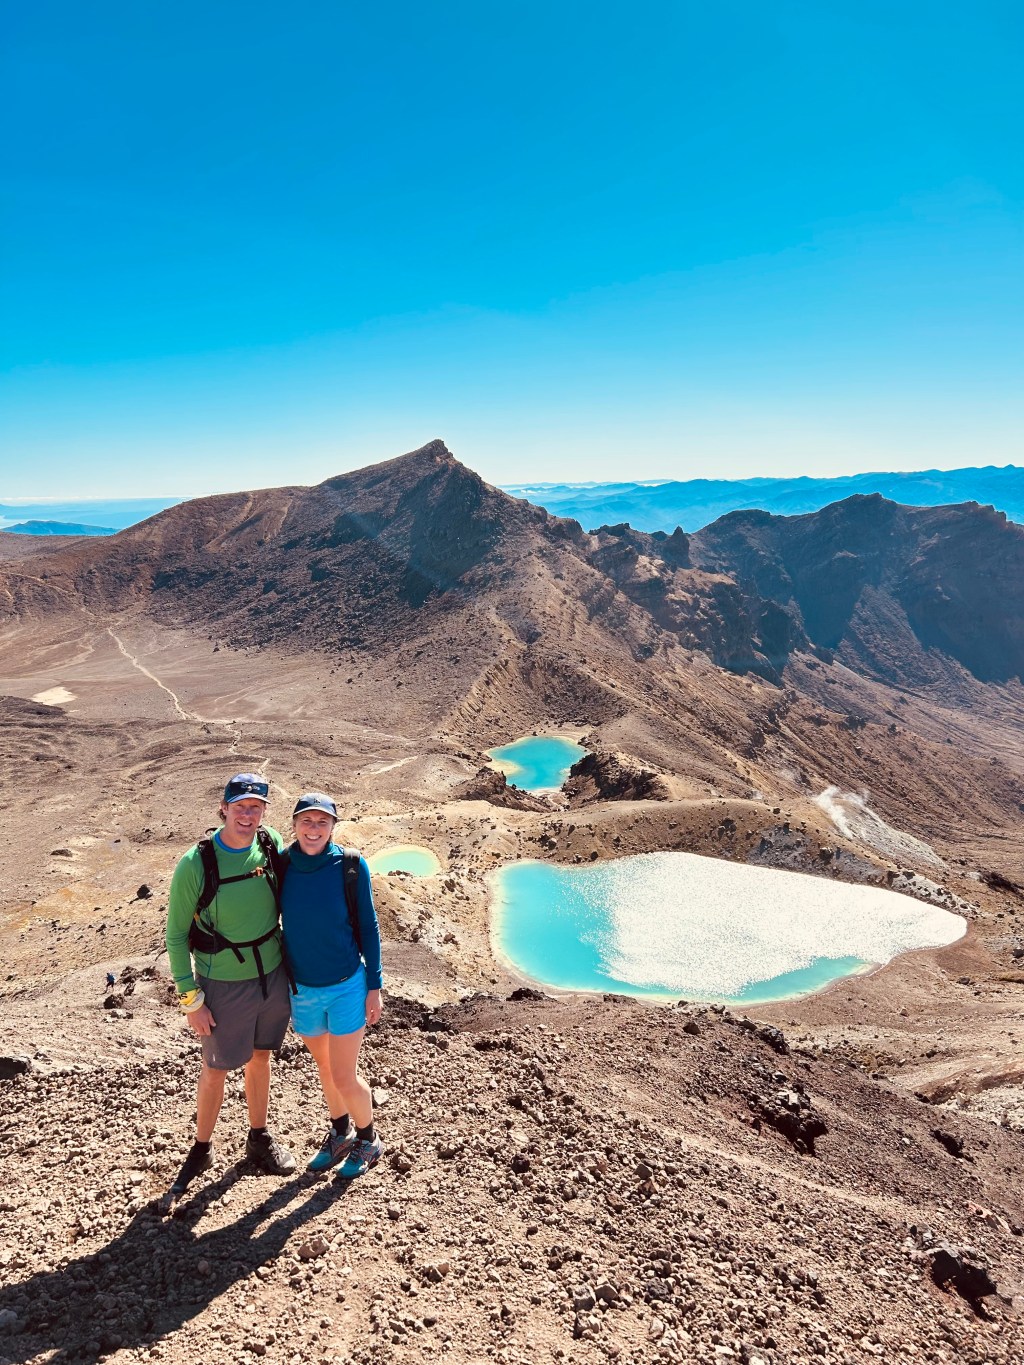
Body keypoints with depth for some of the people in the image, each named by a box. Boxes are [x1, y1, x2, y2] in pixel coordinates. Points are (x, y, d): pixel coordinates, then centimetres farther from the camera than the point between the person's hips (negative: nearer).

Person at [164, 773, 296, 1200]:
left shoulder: (272, 843, -10)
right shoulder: (196, 864, -21)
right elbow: (176, 935, -11)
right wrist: (190, 999, -10)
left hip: (273, 974, 4)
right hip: (224, 985, -4)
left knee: (260, 1058, 21)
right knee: (216, 1070, 13)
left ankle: (259, 1139, 42)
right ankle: (201, 1150, 38)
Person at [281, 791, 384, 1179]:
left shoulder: (350, 866, -16)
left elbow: (367, 926, -7)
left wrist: (374, 986, -5)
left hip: (347, 987, -3)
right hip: (302, 990, 3)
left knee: (343, 1077, 3)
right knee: (325, 1067, 21)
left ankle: (368, 1139, 31)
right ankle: (340, 1133, 45)